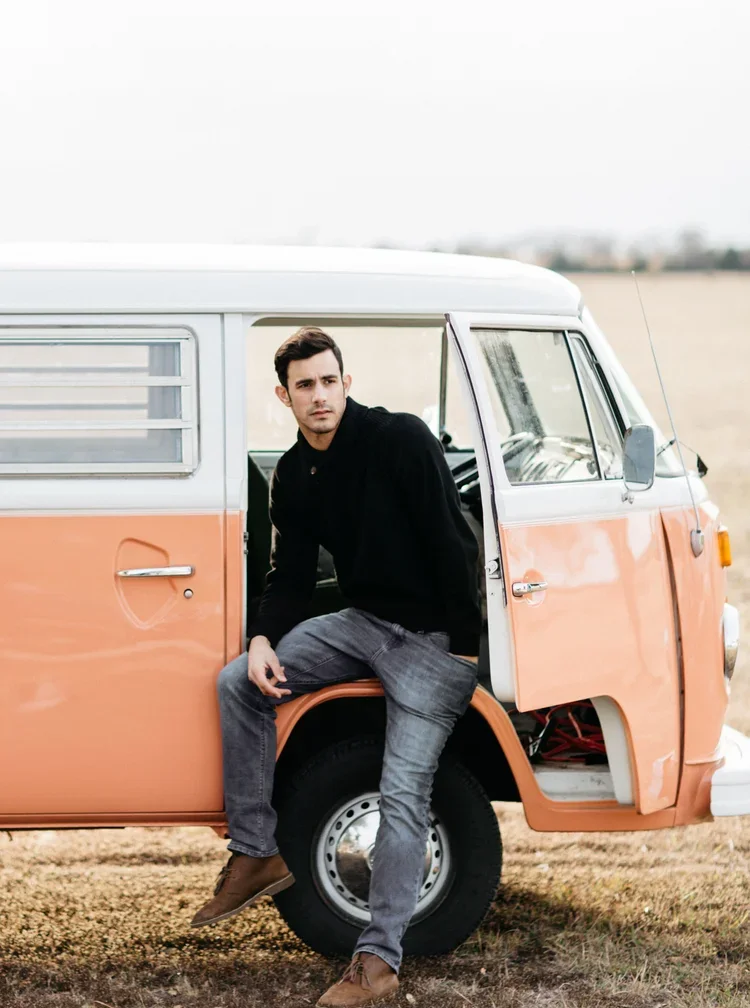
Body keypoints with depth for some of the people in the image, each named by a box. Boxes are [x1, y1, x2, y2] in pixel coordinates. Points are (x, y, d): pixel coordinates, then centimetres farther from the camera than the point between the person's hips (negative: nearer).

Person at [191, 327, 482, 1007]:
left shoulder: (401, 440, -17)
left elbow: (454, 542, -17)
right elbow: (293, 575, 10)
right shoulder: (294, 474, 5)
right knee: (239, 683, -4)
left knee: (403, 794, -13)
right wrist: (263, 639, -9)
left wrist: (466, 644, -16)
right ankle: (256, 855, 2)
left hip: (434, 638, -7)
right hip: (363, 622, 7)